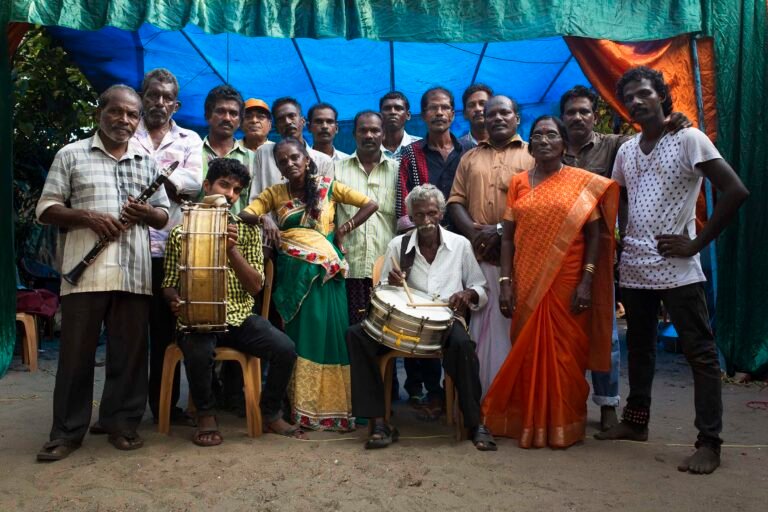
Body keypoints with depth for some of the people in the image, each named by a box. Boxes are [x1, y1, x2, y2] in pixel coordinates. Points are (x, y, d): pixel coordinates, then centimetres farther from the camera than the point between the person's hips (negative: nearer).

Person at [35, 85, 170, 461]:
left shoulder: (147, 163, 15)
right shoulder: (71, 155, 7)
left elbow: (164, 216, 17)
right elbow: (46, 209, 3)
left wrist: (147, 213, -6)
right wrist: (88, 217, -13)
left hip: (134, 273, 3)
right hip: (86, 271, -2)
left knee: (129, 351, 7)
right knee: (76, 353, 3)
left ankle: (122, 423, 19)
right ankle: (67, 431, 15)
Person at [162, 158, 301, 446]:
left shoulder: (247, 231, 7)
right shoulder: (182, 233, 4)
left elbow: (255, 286, -1)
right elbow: (169, 284, 8)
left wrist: (232, 250, -15)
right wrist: (175, 300, -16)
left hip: (240, 317, 2)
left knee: (285, 348, -22)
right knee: (199, 352, -35)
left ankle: (271, 414, 5)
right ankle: (206, 415, -4)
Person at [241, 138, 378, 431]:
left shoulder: (328, 187, 2)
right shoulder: (275, 193, 7)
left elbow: (370, 205, 0)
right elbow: (245, 214, -4)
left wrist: (342, 230, -4)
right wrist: (264, 218, -23)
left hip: (323, 270, -1)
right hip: (292, 272, 2)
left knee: (327, 333, -2)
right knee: (296, 335, 3)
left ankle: (329, 406, 7)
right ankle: (299, 406, 10)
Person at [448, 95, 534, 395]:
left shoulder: (532, 155, 7)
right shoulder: (470, 158, 19)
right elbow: (456, 200, 10)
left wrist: (501, 230, -14)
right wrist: (473, 231, -8)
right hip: (478, 254, 3)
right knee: (481, 326, 6)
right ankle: (482, 393, 16)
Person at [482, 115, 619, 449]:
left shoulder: (583, 182, 2)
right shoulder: (518, 183, 8)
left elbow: (594, 235, -1)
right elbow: (508, 237, 6)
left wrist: (586, 281, -10)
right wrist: (505, 283, -2)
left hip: (567, 282, -2)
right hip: (527, 282, 2)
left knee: (565, 352, 4)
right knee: (528, 351, 8)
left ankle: (564, 426, 19)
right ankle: (529, 424, 22)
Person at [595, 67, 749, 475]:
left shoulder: (688, 139, -7)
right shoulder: (626, 151, 11)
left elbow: (735, 191, -13)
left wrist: (697, 243, -14)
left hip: (677, 268, -6)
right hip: (633, 267, 7)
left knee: (700, 353, -1)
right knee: (639, 347, 17)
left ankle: (709, 443, 5)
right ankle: (636, 421, 30)